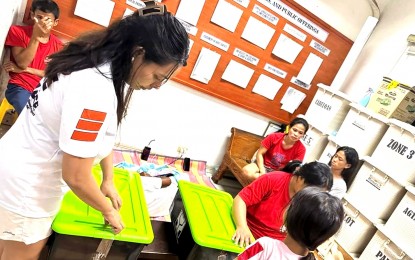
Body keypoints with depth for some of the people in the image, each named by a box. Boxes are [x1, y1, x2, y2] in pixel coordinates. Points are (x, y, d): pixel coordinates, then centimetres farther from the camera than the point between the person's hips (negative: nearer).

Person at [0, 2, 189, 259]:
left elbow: (103, 133, 6)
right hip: (27, 188, -8)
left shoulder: (104, 64, -5)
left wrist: (109, 180, 10)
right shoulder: (96, 88, -36)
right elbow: (76, 177, -29)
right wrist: (109, 210, -11)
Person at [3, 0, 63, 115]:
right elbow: (22, 63, -11)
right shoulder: (17, 31, 1)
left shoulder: (58, 45, 8)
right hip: (20, 87, -3)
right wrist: (36, 36, -20)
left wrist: (25, 69, -9)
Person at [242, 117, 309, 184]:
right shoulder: (274, 137, -16)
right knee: (246, 170, -30)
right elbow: (260, 154, -9)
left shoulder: (301, 149, -14)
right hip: (264, 165, 0)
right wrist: (262, 171, -22)